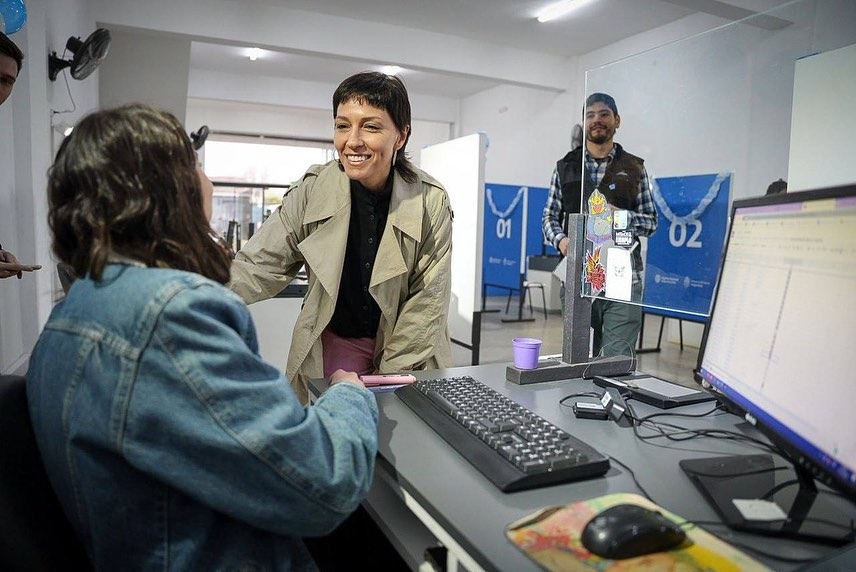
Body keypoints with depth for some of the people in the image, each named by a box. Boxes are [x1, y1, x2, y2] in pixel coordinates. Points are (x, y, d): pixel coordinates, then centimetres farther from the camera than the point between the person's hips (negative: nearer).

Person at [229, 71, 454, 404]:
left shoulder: (431, 201, -15)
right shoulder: (312, 191, -12)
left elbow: (429, 297, -11)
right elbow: (260, 267, -15)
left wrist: (388, 377, -12)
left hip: (411, 354, 0)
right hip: (333, 346, 1)